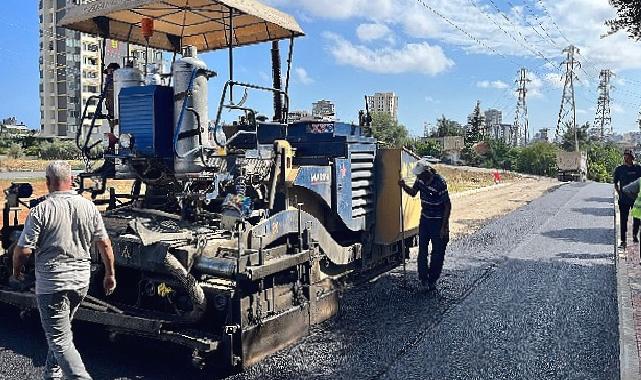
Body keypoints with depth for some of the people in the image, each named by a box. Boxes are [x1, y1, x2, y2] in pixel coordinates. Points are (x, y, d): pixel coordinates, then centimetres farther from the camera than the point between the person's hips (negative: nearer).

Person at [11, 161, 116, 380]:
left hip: (51, 284, -5)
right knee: (61, 331, 25)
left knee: (60, 340, 0)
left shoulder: (41, 210, -13)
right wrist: (110, 274, 12)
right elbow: (105, 244, 2)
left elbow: (23, 250, -13)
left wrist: (16, 272, 8)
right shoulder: (89, 207, -1)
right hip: (81, 281, 6)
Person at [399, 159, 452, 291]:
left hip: (438, 221, -6)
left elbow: (448, 205, -19)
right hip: (425, 219, 6)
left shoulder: (440, 183, -24)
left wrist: (444, 227, -19)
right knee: (422, 250, 8)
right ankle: (423, 277, 20)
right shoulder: (420, 179, -4)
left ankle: (432, 280, 14)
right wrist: (404, 186, -9)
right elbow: (413, 192, 13)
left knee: (438, 252, 3)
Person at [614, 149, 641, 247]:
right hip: (624, 199, -1)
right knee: (624, 220, 1)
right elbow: (616, 183, 7)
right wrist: (619, 193, -4)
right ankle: (624, 240, 10)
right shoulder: (619, 169, -1)